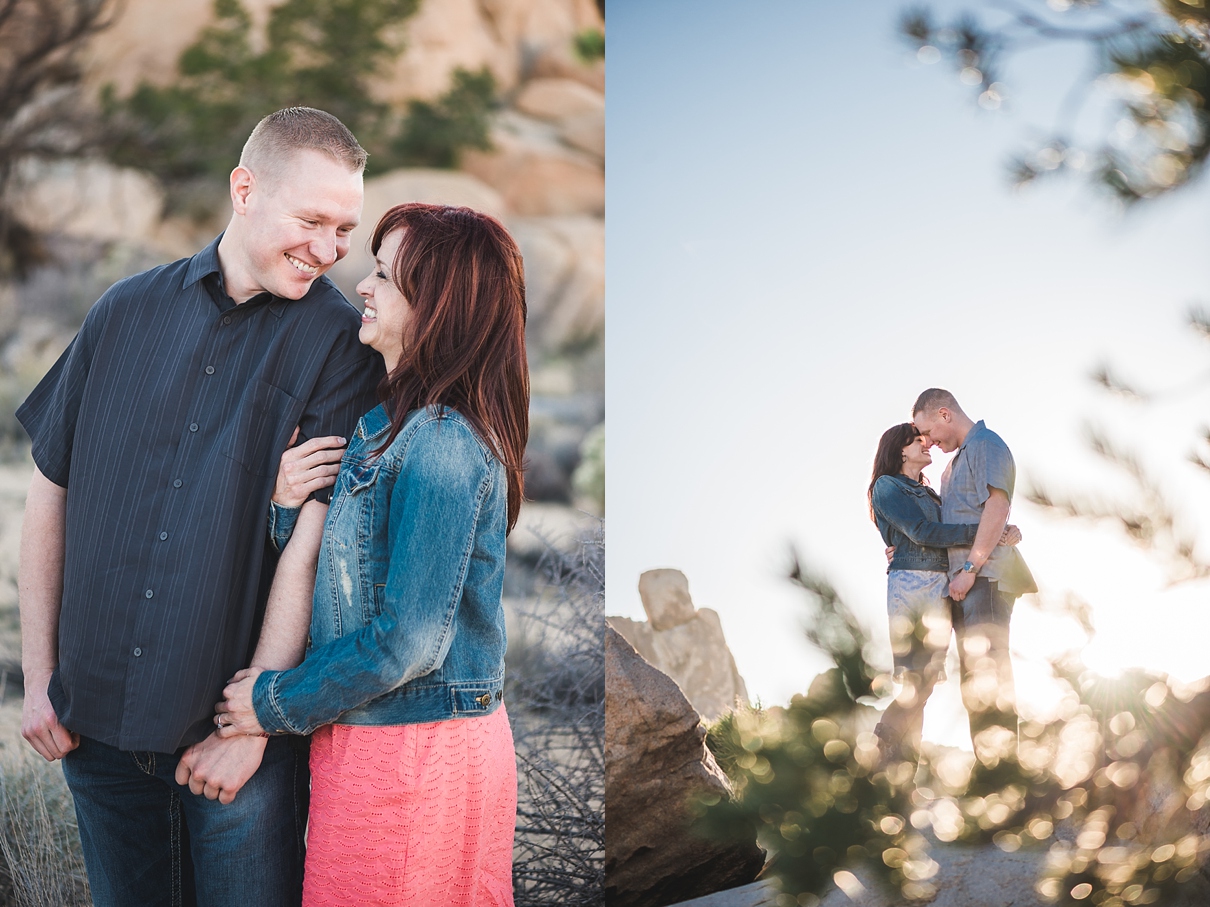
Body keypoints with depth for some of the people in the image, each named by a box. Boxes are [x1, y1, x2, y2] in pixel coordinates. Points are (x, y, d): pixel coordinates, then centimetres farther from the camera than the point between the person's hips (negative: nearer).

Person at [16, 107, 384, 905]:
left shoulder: (338, 343, -7)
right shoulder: (128, 310, 3)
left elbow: (313, 542, -12)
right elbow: (51, 492, 8)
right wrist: (38, 676, 6)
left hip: (244, 729, -3)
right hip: (96, 721, 3)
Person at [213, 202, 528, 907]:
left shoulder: (439, 446, -21)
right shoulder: (389, 422, 9)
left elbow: (407, 641, -22)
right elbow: (345, 572, 14)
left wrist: (279, 703, -10)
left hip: (412, 758, -9)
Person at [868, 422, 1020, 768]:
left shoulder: (927, 493, 26)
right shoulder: (887, 487, 2)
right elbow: (923, 532, -12)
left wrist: (1006, 531, -2)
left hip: (941, 588, 7)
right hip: (911, 584, -7)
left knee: (924, 680, 1)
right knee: (916, 680, -11)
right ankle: (894, 752, -5)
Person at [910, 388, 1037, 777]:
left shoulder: (987, 445, -6)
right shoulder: (957, 459, 23)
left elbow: (996, 508, -17)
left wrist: (970, 567, -20)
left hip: (985, 573, -10)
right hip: (964, 576, 10)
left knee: (986, 666, -14)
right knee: (972, 671, 9)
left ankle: (1000, 758, -14)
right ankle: (985, 759, 12)